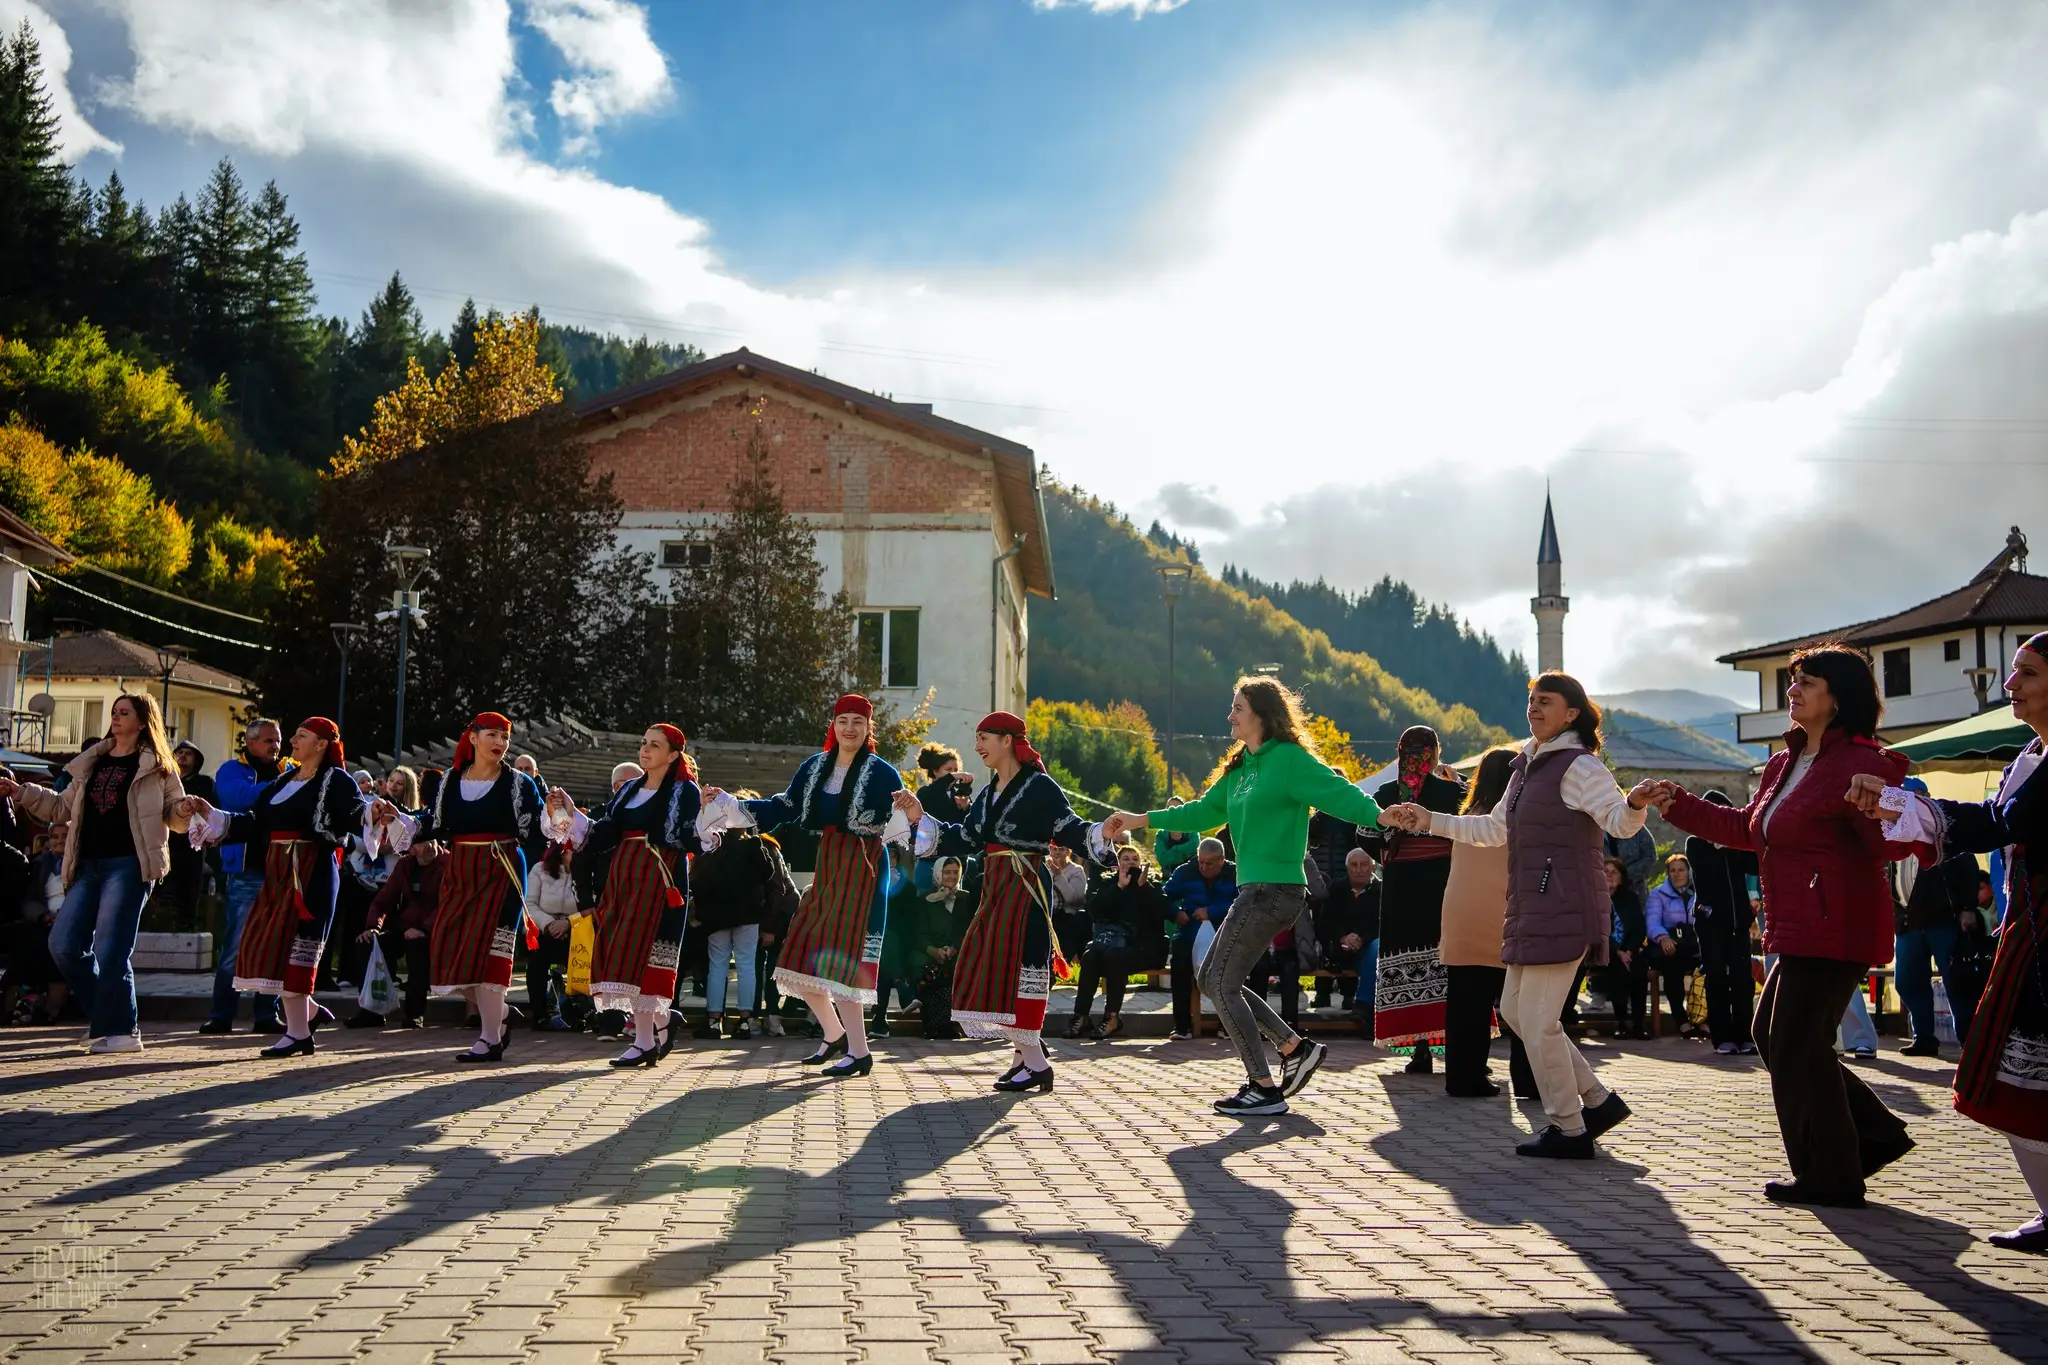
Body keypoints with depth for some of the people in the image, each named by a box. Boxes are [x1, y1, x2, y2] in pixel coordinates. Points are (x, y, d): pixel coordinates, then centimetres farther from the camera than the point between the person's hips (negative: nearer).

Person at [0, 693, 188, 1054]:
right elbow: (62, 808, 23)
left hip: (129, 865, -6)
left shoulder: (155, 766, 2)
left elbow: (175, 815, 1)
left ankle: (119, 1030, 1)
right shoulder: (92, 762, 18)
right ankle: (108, 1019, 15)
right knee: (63, 945, 1)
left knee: (110, 950, -10)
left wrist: (186, 810, -20)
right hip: (88, 865, 6)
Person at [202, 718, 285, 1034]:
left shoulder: (287, 771, 16)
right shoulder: (233, 769, 4)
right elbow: (240, 795, -16)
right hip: (245, 874, -3)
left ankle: (268, 1014, 13)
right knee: (234, 947, -2)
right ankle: (222, 1015, 6)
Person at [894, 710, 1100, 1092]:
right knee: (991, 970, 8)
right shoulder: (989, 794, 16)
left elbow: (1069, 829, -16)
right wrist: (922, 817, 17)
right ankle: (1026, 1049, 19)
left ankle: (1035, 1064, -3)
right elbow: (964, 840, 19)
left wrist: (1100, 832, -34)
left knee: (1013, 969, -11)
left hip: (1026, 888, -9)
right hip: (996, 888, 9)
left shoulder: (1040, 787, -8)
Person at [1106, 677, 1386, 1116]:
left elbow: (1338, 794, -22)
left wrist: (1380, 816, -41)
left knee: (1223, 984, -5)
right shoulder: (1243, 767, 16)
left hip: (1274, 890, -10)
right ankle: (1295, 1048, 16)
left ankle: (1264, 1089, 2)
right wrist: (1140, 820, 26)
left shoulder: (1289, 758, -11)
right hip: (1256, 889, 10)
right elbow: (1204, 811, 25)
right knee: (1213, 980, 12)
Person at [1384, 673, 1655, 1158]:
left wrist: (1635, 803, -46)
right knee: (1514, 1009, 14)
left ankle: (1568, 1130, 9)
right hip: (1534, 910, 10)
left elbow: (1619, 821, -23)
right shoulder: (1528, 766, 17)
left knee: (1537, 1020, -5)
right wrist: (1429, 820, 24)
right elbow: (1494, 828, 26)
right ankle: (1598, 1100, 22)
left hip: (1564, 909, -10)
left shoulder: (1577, 766, -10)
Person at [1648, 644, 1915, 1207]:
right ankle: (1876, 1133, 24)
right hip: (1799, 930, 10)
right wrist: (1678, 804, 20)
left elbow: (1892, 844, -21)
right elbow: (1746, 829, 24)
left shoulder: (1860, 762, -14)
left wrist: (1874, 810, -41)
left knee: (1796, 1047, -4)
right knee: (1774, 1035, 16)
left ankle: (1829, 1177, 10)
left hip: (1833, 930, -10)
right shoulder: (1785, 764, 14)